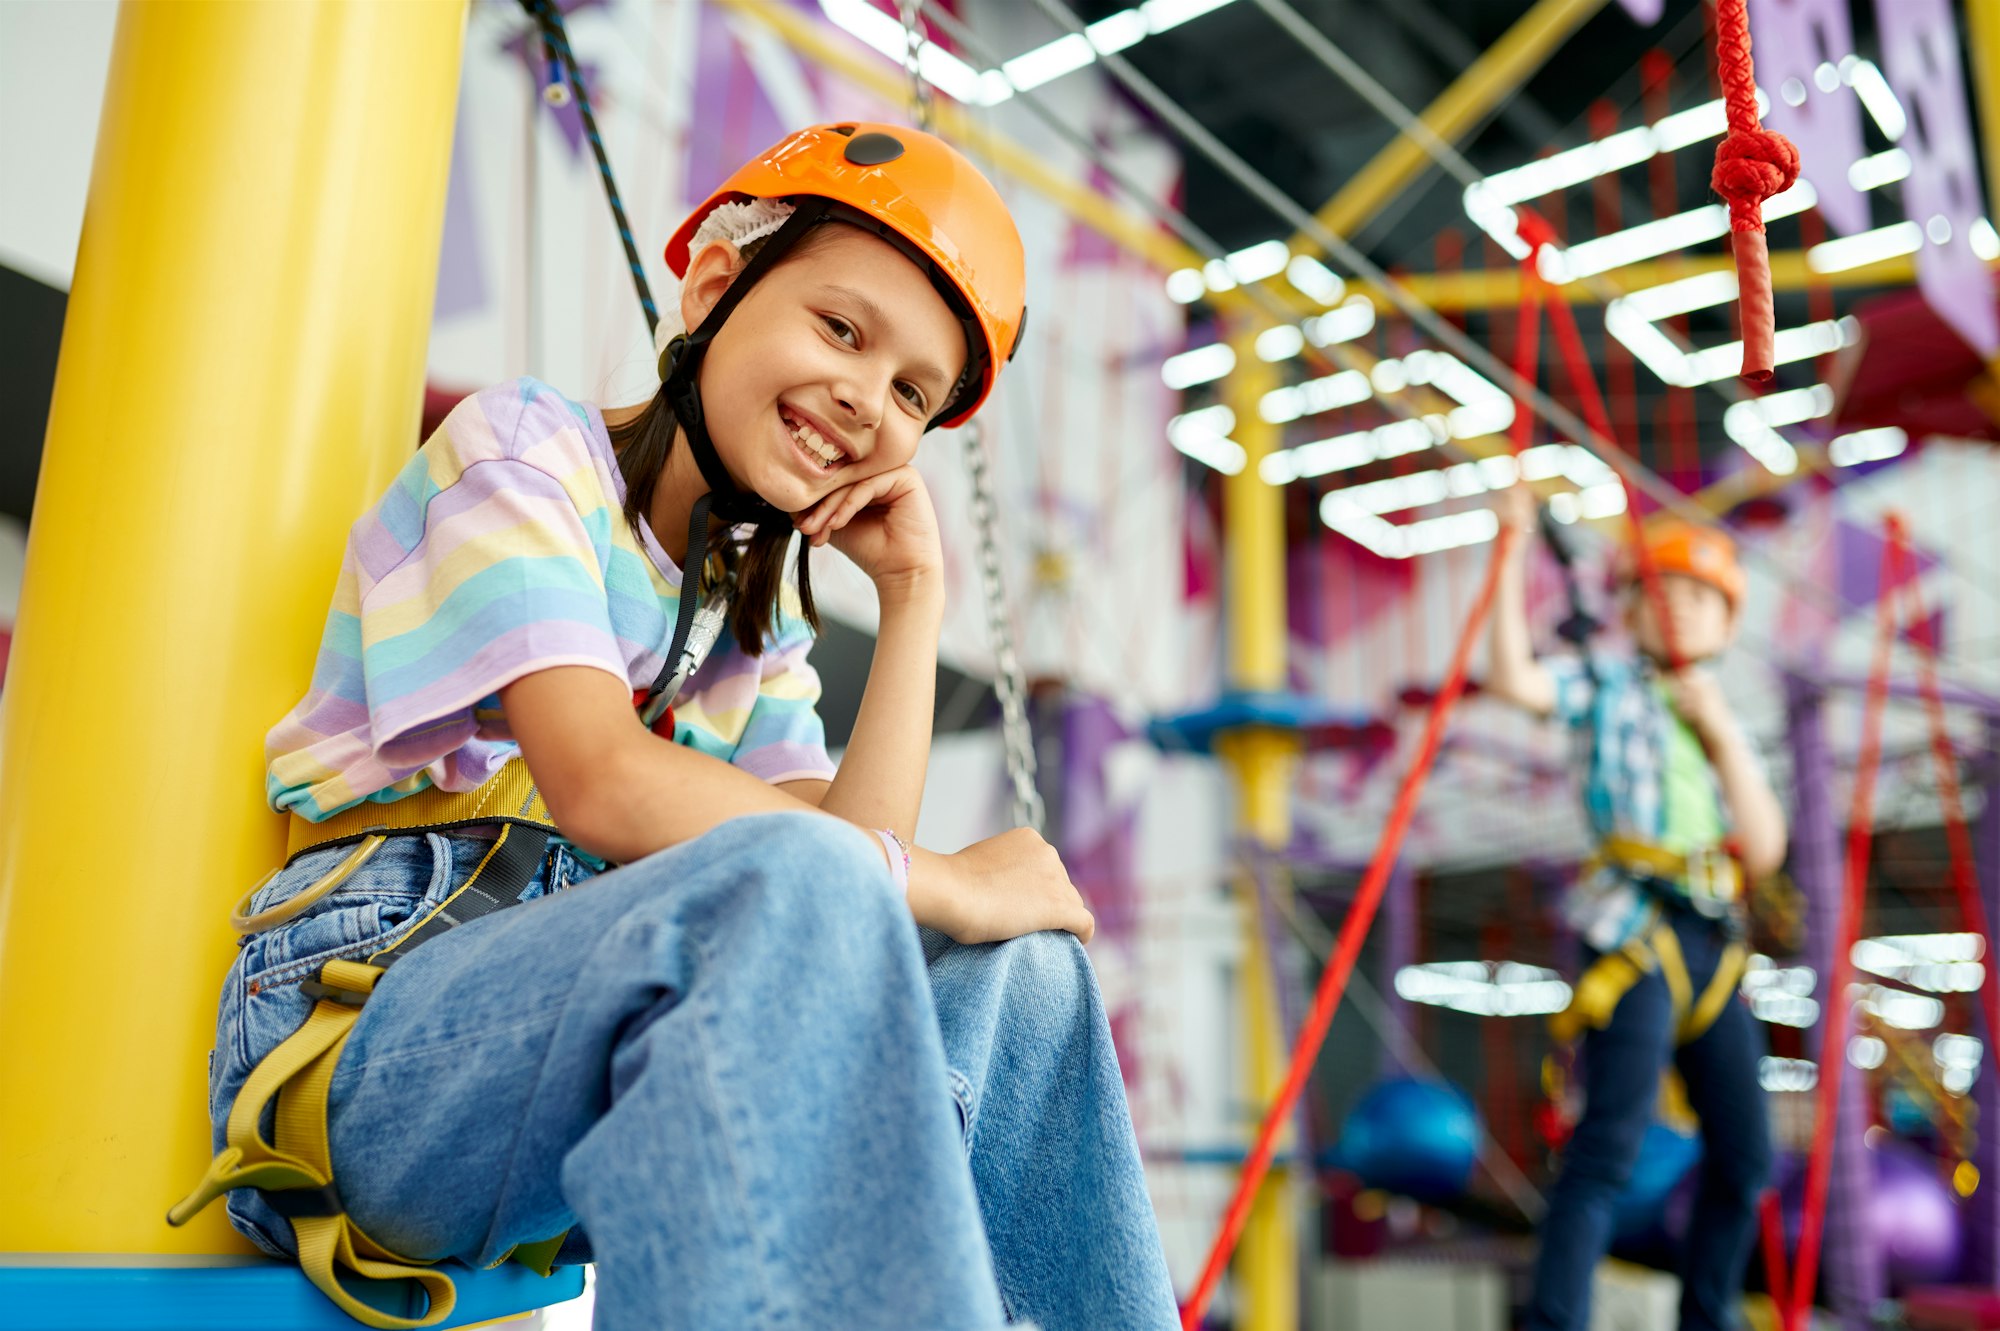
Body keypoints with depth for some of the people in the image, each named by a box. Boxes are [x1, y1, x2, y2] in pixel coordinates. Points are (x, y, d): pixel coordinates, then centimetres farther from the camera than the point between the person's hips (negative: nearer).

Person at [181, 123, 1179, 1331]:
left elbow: (850, 861, 1)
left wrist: (914, 598, 3)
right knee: (782, 887, -34)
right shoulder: (525, 447, 0)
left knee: (1018, 973, -9)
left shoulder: (754, 613, 20)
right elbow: (601, 786, -18)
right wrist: (944, 883, -14)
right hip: (365, 1027, -6)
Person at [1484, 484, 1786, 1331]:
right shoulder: (1607, 687, 7)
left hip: (1712, 942, 7)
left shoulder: (1719, 722, 21)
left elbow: (1764, 849, 8)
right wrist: (1516, 551, -15)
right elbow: (1514, 681, -15)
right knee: (1613, 1141, -19)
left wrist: (1721, 733, 0)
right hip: (1634, 931, -7)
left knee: (1742, 1157, 12)